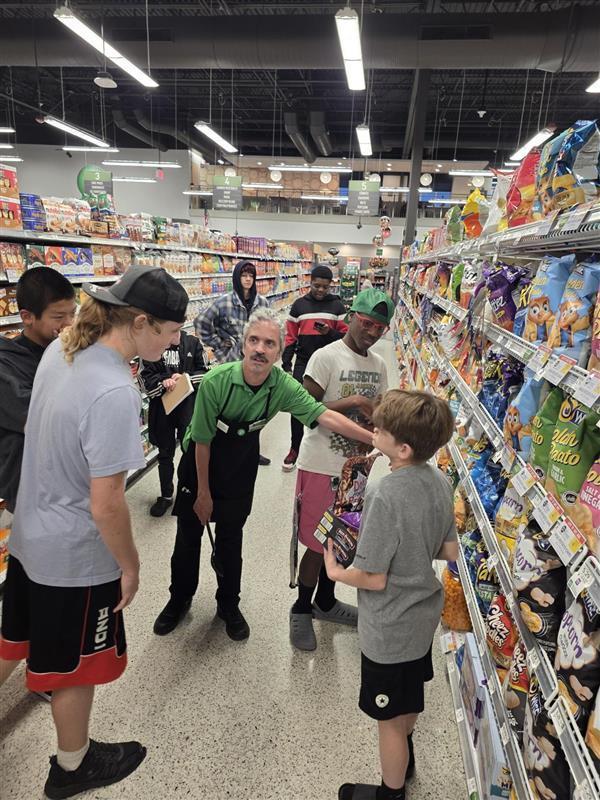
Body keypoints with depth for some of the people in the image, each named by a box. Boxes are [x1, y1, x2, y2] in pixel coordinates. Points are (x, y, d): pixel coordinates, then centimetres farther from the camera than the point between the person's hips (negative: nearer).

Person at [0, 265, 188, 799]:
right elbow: (106, 505, -27)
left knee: (47, 643, 31)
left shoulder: (62, 348, -6)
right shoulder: (115, 395, -32)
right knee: (76, 664, 18)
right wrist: (130, 566, -12)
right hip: (76, 557, -7)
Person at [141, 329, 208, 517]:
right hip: (162, 404, 1)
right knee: (165, 453, 13)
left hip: (188, 404, -1)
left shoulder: (192, 342, 1)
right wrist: (163, 382, -18)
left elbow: (203, 372, 3)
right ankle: (166, 496, 28)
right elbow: (147, 375, 1)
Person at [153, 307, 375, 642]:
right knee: (188, 536, 11)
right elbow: (202, 441, -21)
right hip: (200, 462, -2)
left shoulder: (283, 385, -21)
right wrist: (203, 492, -12)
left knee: (230, 539, 14)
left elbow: (326, 416, -22)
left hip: (240, 469, 2)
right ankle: (180, 600, 36)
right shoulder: (216, 381, -30)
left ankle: (229, 606, 35)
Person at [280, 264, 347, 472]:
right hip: (303, 363, 1)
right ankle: (295, 448, 14)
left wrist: (330, 332, -18)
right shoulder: (299, 305, 4)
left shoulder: (337, 305, 2)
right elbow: (290, 336, 6)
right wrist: (286, 363, 0)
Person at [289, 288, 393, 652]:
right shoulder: (327, 357, -14)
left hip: (356, 465, 7)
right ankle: (301, 609, 26)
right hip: (322, 466, -6)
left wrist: (369, 451, -4)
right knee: (317, 543, 3)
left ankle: (325, 602, 40)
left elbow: (376, 414, 12)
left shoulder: (379, 365, 7)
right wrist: (350, 402, -26)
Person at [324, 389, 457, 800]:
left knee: (391, 717, 16)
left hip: (391, 627, -8)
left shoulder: (384, 494, -32)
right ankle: (404, 755, 58)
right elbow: (450, 551, 3)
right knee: (410, 698, 32)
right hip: (425, 612, 8)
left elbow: (374, 578, -26)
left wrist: (335, 572, -8)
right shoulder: (441, 481, -9)